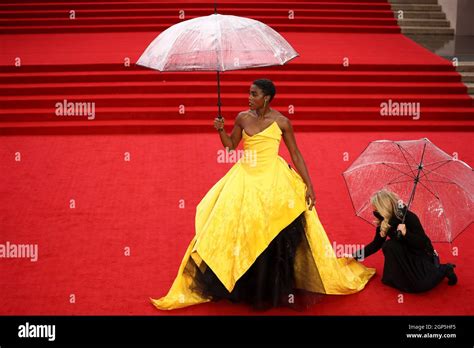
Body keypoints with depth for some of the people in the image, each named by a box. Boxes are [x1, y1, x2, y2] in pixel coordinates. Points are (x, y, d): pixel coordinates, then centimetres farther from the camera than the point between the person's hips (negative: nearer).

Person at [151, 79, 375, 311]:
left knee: (275, 237, -1)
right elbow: (230, 146, 13)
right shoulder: (242, 117, 4)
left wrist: (308, 185, -3)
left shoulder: (282, 122, -4)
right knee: (240, 233, 1)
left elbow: (295, 154, 1)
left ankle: (276, 288, 16)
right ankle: (244, 287, 17)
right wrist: (220, 130, -6)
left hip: (273, 179, -3)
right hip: (245, 178, 3)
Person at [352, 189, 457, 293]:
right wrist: (355, 256, 1)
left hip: (422, 254, -5)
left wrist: (405, 233, -41)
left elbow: (422, 243, -25)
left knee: (422, 284, -27)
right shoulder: (383, 223, -8)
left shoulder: (409, 217, -26)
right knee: (388, 245, -25)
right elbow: (376, 244, 4)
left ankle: (445, 269, 3)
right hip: (406, 254, 5)